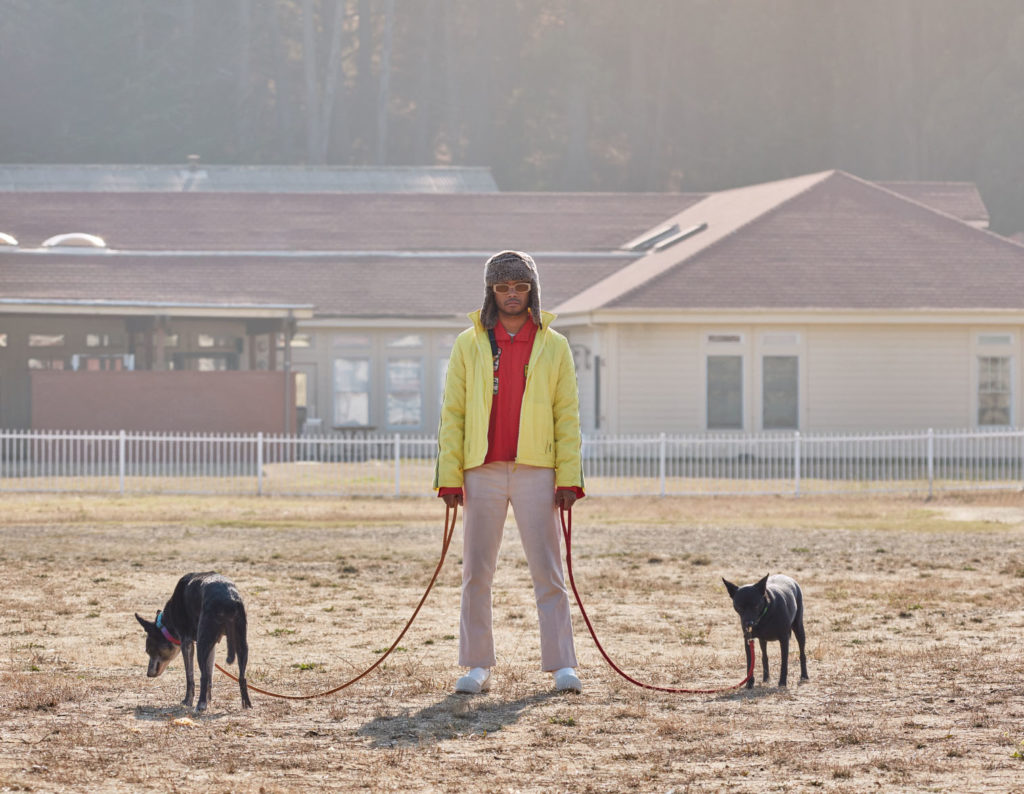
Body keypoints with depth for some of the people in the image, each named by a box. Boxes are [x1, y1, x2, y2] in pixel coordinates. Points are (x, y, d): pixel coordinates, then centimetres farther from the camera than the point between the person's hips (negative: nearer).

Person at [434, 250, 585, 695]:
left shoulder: (553, 346, 7)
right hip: (482, 473, 1)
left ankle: (561, 665, 0)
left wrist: (569, 477, -3)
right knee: (476, 573, 4)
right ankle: (477, 666, 10)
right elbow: (452, 413, 6)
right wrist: (449, 475, -2)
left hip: (536, 473, -1)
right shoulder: (469, 344, 8)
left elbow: (567, 415, 5)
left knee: (548, 571, -2)